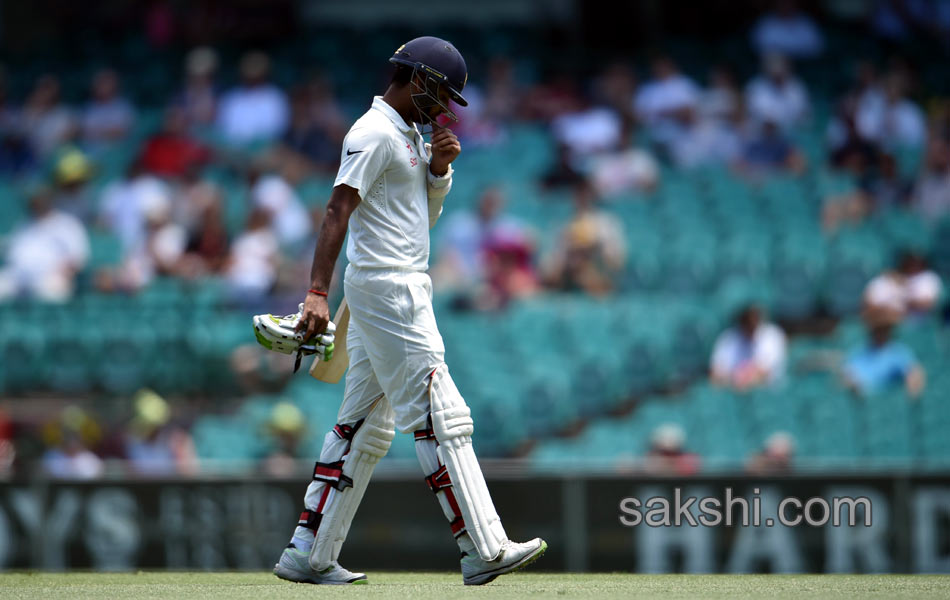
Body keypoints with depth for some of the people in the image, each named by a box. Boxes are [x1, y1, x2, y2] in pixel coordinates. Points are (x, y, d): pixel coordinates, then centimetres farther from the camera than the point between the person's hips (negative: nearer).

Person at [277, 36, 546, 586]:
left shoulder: (409, 134, 18)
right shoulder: (374, 133, -13)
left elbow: (427, 212, 23)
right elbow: (337, 212, -22)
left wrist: (439, 168, 4)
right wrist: (318, 293, -31)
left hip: (402, 289, 10)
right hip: (386, 289, -10)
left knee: (365, 426, 10)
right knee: (440, 416, -11)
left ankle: (309, 556, 11)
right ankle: (484, 550, -13)